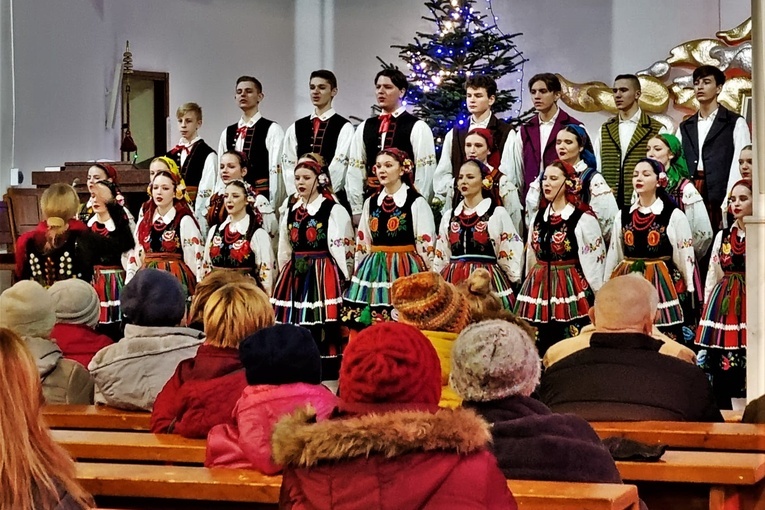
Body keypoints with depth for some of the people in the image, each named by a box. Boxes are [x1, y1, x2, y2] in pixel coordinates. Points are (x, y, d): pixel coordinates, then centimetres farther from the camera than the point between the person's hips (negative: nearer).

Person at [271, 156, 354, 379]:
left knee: (323, 328, -8)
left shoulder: (333, 210, -4)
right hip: (294, 277, 6)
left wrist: (342, 282, -11)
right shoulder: (290, 211, 14)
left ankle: (326, 379, -3)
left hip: (323, 277, -6)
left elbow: (341, 250, -8)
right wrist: (284, 278, 17)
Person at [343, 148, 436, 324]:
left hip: (405, 271, -5)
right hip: (373, 271, 5)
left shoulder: (416, 202, -3)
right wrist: (359, 274, 15)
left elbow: (426, 246, -3)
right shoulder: (370, 203, 13)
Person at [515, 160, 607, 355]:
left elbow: (593, 263, -6)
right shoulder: (539, 217, 11)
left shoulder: (584, 219, -8)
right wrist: (532, 286, 19)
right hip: (539, 288, 6)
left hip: (570, 288, -6)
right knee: (537, 349, 6)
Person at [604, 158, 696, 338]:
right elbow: (613, 259, 15)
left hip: (662, 286, -4)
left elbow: (686, 260, 0)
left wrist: (686, 299, 0)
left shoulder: (674, 216, -2)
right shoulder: (622, 217, 11)